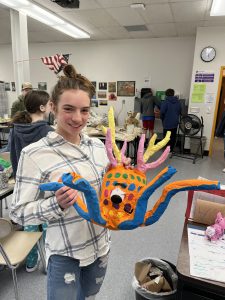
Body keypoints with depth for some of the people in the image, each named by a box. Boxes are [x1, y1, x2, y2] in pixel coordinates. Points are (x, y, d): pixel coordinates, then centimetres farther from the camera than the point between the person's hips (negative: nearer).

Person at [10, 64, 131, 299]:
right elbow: (19, 213, -15)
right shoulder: (34, 154, -20)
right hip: (64, 254, -5)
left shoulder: (98, 146, -4)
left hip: (99, 245, 6)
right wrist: (57, 205, -31)